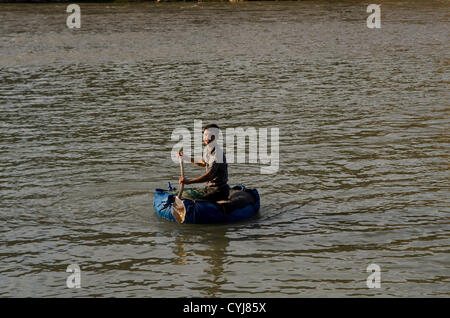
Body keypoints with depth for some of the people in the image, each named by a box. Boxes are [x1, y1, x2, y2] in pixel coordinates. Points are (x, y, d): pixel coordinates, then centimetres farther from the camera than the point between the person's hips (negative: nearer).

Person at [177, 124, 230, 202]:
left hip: (219, 191, -9)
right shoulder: (206, 149, 7)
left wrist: (189, 181, -35)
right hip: (210, 188, 9)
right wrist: (186, 157, 29)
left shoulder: (218, 153, -21)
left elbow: (210, 176, -30)